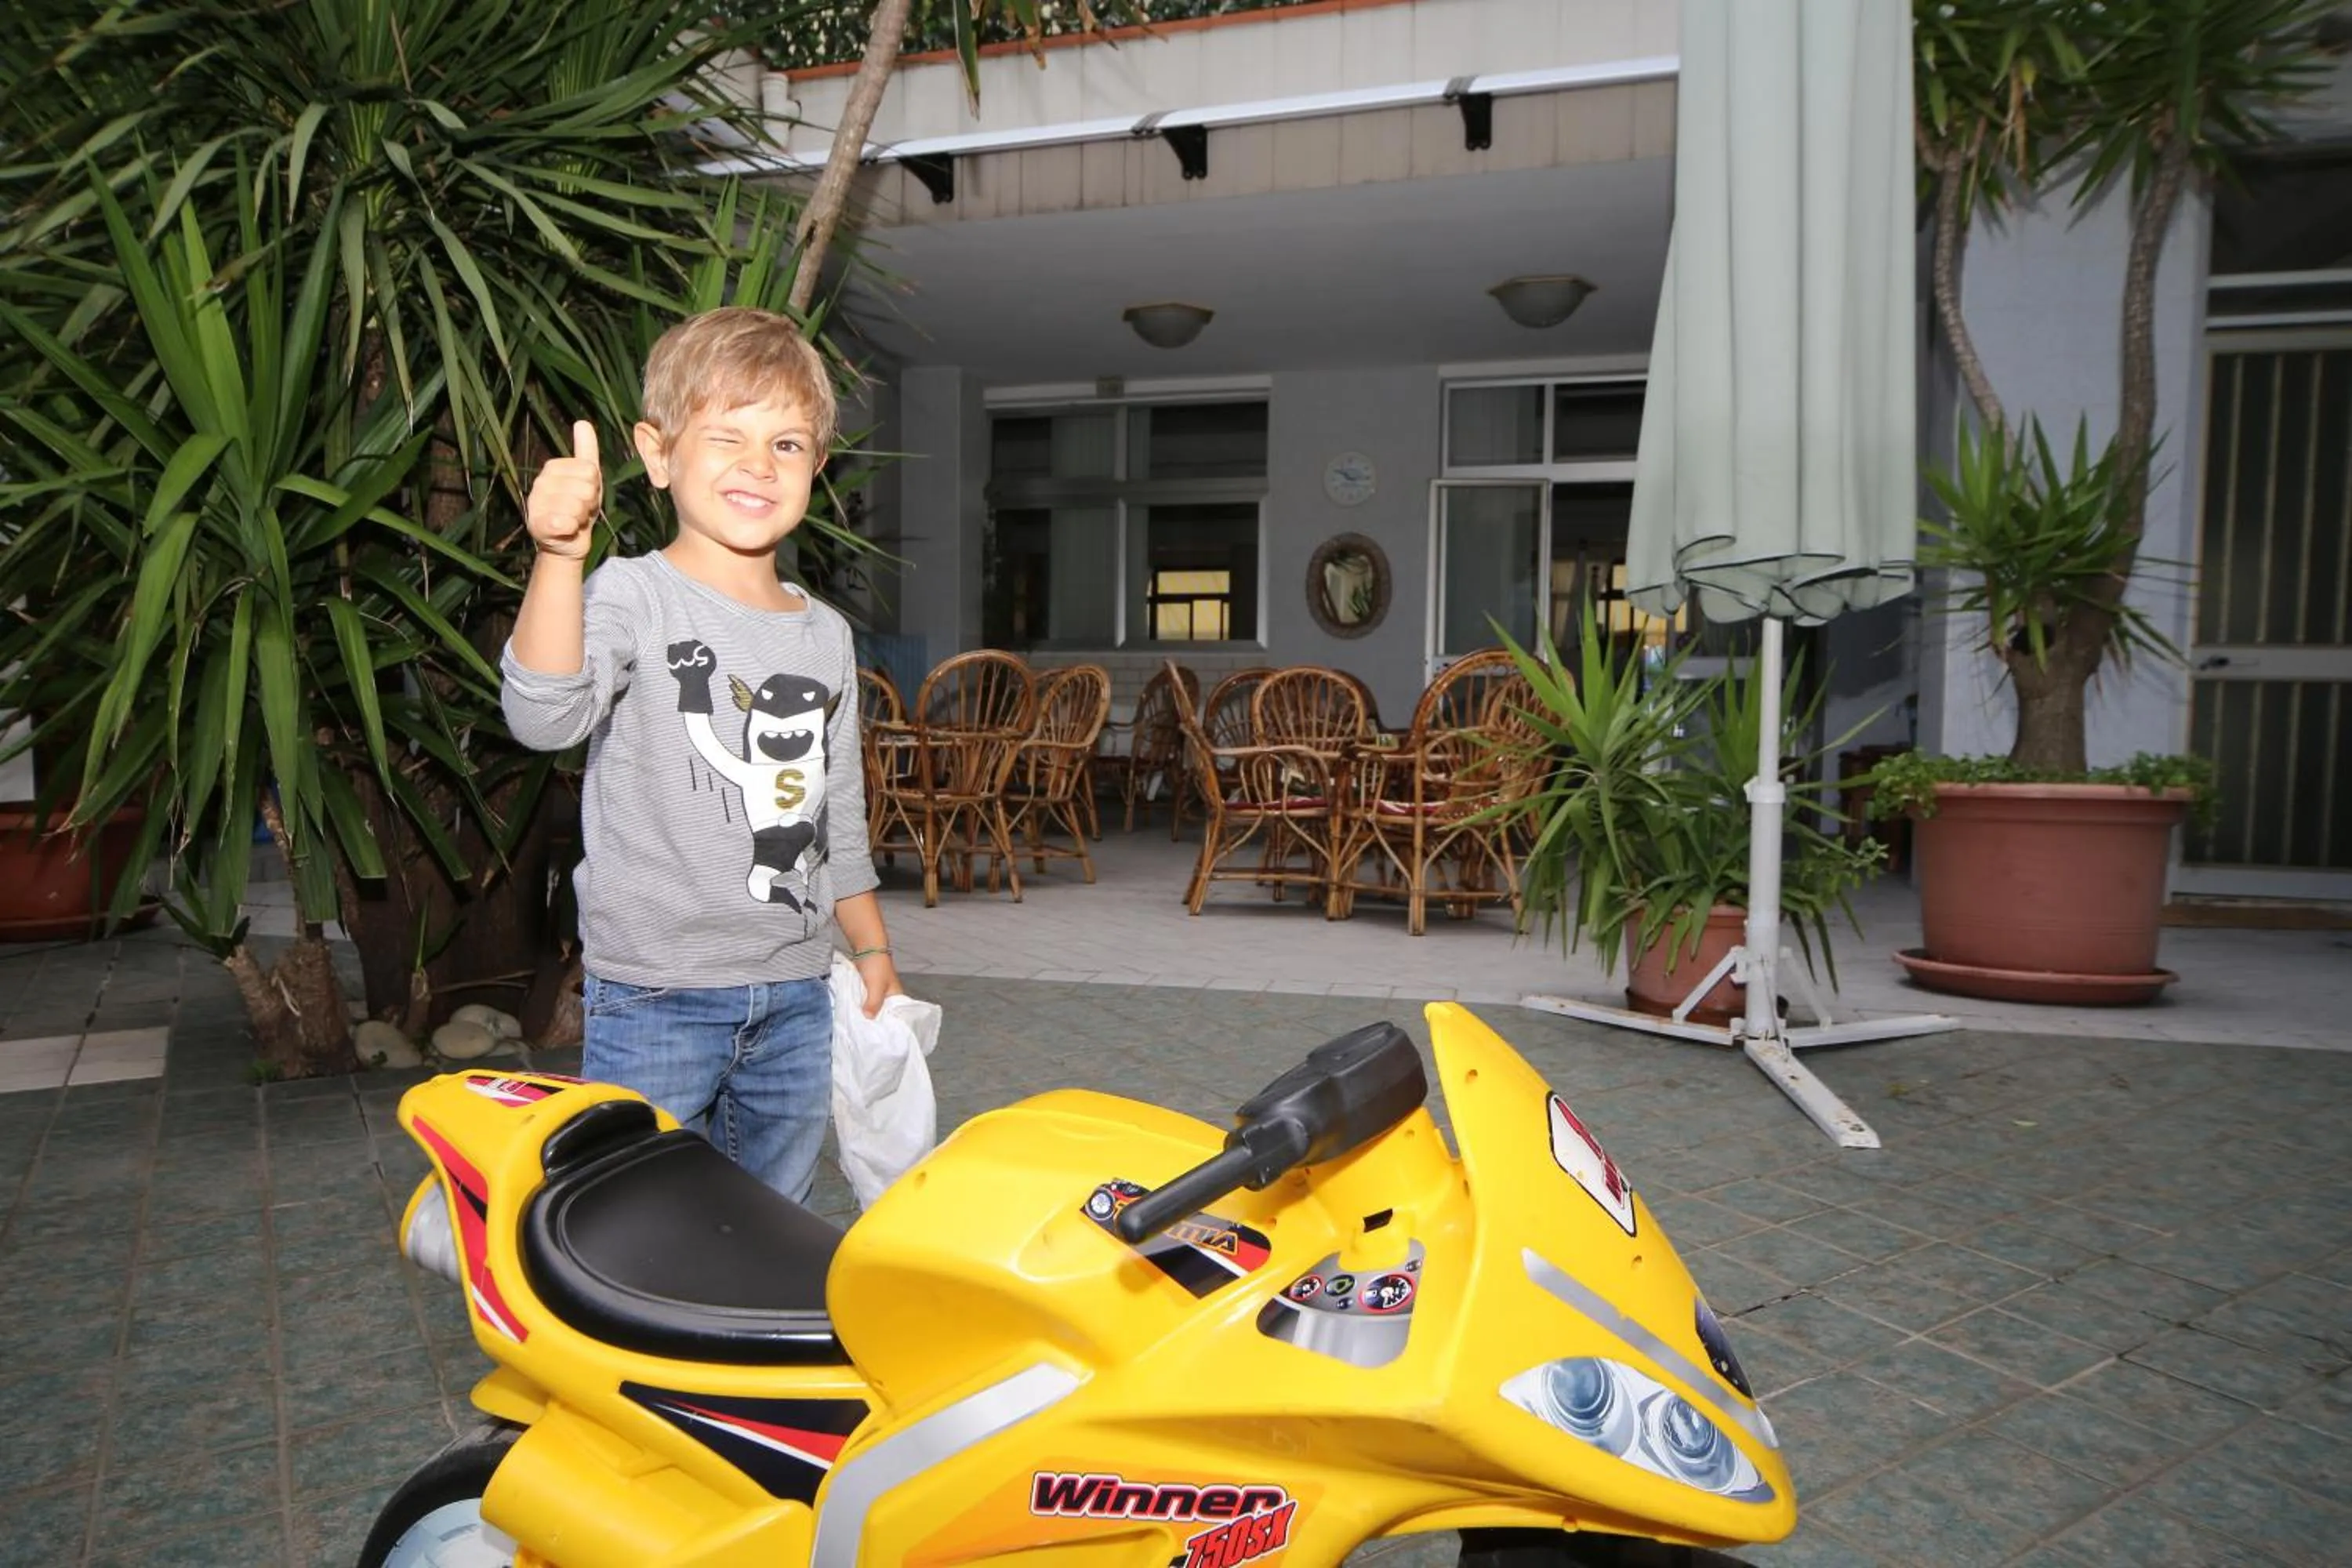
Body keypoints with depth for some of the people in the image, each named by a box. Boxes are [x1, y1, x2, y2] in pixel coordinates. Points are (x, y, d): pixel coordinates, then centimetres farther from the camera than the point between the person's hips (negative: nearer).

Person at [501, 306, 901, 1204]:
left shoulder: (826, 634, 8)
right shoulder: (632, 597, -9)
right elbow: (545, 716, -29)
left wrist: (871, 943, 18)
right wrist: (559, 557, -41)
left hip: (796, 997, 5)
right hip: (654, 994, -5)